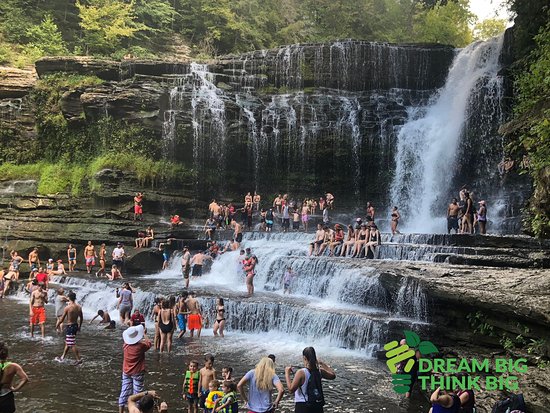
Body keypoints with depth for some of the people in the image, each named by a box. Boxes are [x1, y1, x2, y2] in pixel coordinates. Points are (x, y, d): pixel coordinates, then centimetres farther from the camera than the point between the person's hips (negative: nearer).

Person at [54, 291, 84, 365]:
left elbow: (62, 319, -11)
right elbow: (81, 318, 9)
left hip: (69, 326, -7)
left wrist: (57, 325, 5)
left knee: (72, 344, -2)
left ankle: (78, 359, -1)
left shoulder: (67, 308, -17)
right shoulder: (79, 307, 0)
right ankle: (62, 357, 32)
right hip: (75, 326, 7)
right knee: (67, 342, 20)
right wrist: (79, 326, 23)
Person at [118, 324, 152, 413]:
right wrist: (144, 334, 15)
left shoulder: (125, 346, -7)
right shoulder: (141, 346, -19)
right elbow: (149, 343, 2)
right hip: (137, 373, -4)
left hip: (126, 372, 5)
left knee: (124, 392, 11)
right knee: (137, 393, 3)